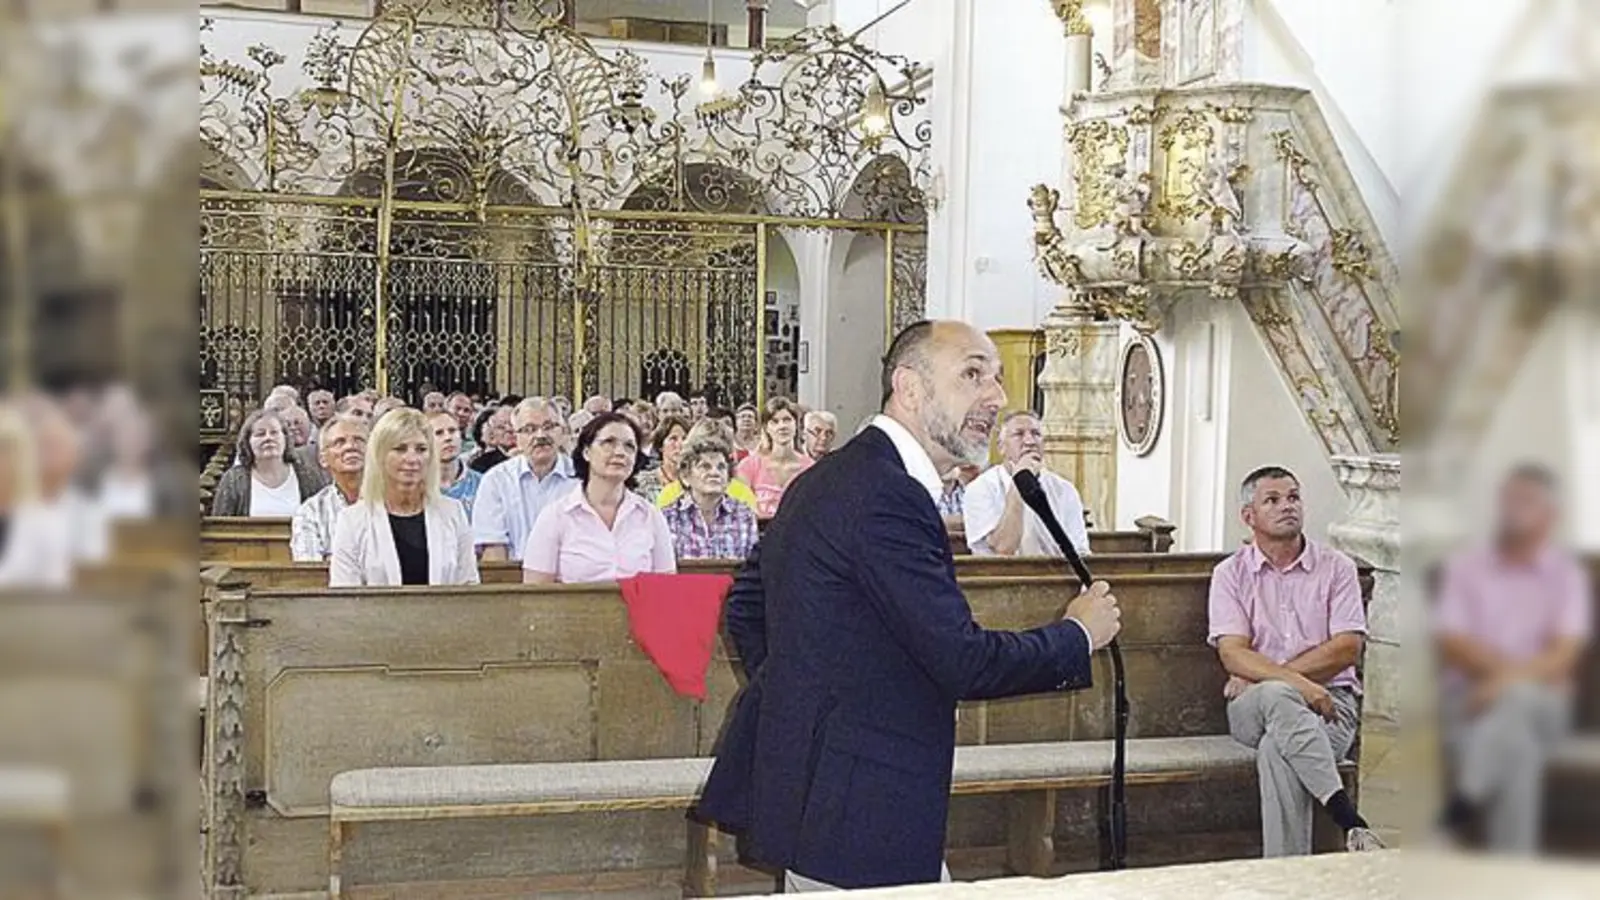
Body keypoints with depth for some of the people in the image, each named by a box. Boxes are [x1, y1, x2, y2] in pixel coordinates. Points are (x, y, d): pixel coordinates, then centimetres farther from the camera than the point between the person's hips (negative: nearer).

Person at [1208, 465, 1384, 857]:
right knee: (1278, 698, -38)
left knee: (1276, 750, -36)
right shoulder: (1231, 574, 9)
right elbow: (1233, 655, -4)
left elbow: (1347, 649, -3)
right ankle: (1350, 820, -45)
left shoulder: (1335, 567, 9)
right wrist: (1295, 682, -24)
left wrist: (1260, 675, -9)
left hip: (1330, 700, 0)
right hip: (1253, 708, 0)